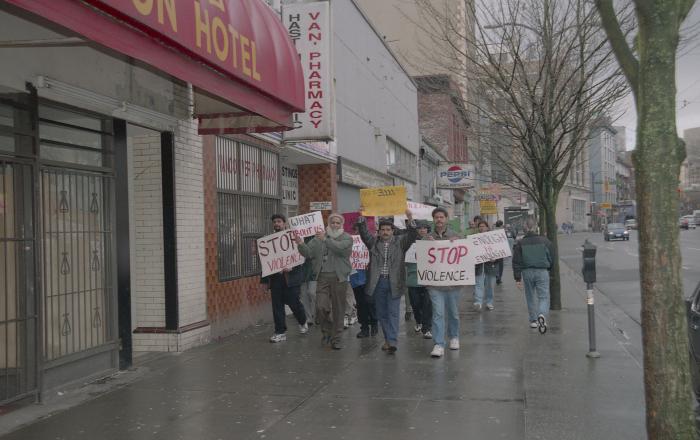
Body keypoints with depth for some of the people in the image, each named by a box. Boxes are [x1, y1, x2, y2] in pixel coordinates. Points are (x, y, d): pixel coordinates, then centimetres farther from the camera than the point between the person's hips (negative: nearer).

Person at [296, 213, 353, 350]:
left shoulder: (347, 238, 3)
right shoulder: (319, 237, 11)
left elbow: (340, 248, -19)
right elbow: (308, 252, 4)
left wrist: (326, 239, -26)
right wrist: (301, 244, -15)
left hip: (339, 277, -1)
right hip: (322, 277, 2)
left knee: (338, 309, 4)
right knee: (321, 307, -6)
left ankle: (336, 338, 15)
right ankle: (326, 330, 20)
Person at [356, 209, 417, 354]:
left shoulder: (400, 242, 6)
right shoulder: (374, 242, 11)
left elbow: (412, 235, -7)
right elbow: (363, 232, 0)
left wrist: (410, 219, -22)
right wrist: (361, 217, -14)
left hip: (394, 283, -3)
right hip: (378, 282, 3)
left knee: (393, 312, -6)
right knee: (381, 313, 9)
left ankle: (393, 341, -10)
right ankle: (387, 339, 19)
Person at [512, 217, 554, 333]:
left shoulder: (520, 243, -4)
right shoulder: (544, 241, -4)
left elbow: (516, 262, -5)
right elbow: (552, 258, 5)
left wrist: (517, 278, -3)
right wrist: (548, 269, 23)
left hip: (527, 272, 1)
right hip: (542, 272, -1)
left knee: (530, 297, 17)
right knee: (544, 297, 1)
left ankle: (533, 320, 25)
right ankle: (542, 315, -25)